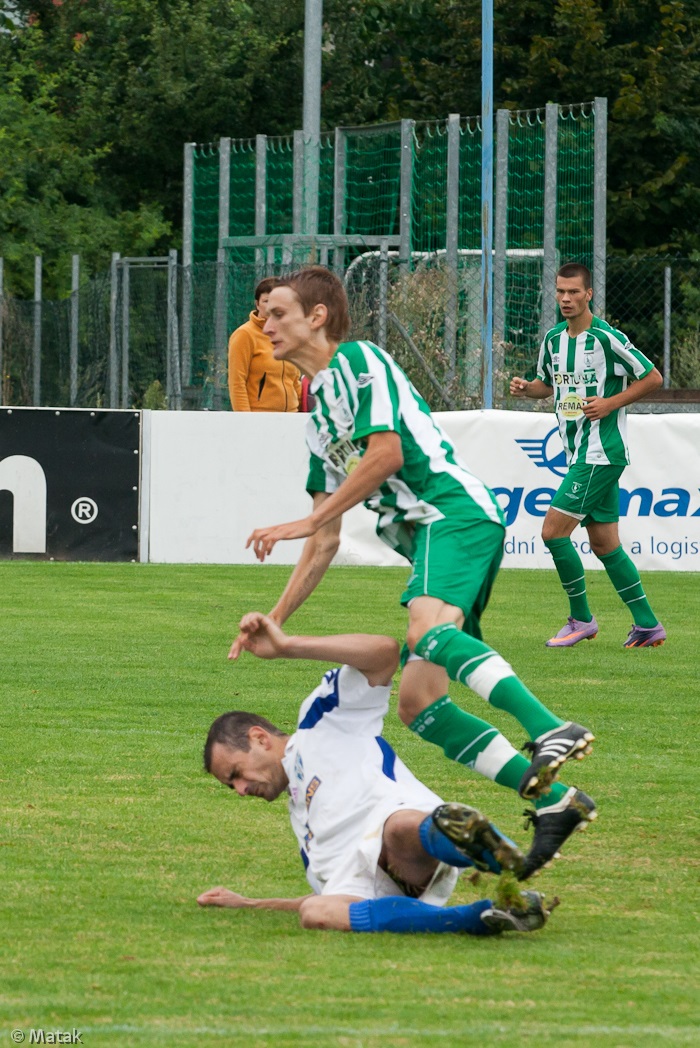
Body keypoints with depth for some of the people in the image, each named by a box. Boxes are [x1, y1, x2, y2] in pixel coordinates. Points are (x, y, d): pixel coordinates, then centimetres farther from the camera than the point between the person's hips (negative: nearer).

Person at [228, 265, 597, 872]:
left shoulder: (358, 361, 2)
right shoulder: (319, 418, 28)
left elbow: (385, 453, -12)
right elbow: (325, 543, 30)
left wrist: (306, 521, -9)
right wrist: (276, 619, 27)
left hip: (455, 510, -9)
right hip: (428, 536, 9)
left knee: (429, 629, -36)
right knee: (416, 702, -2)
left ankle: (552, 730, -54)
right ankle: (554, 802, -7)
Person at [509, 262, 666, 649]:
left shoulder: (607, 338, -13)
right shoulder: (553, 339, 9)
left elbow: (653, 378, -7)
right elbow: (548, 383, 24)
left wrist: (610, 403, -15)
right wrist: (526, 388, 2)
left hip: (601, 453, -8)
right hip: (579, 454, 8)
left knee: (553, 531, -12)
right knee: (605, 544, 9)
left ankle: (581, 619, 0)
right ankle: (648, 625, 16)